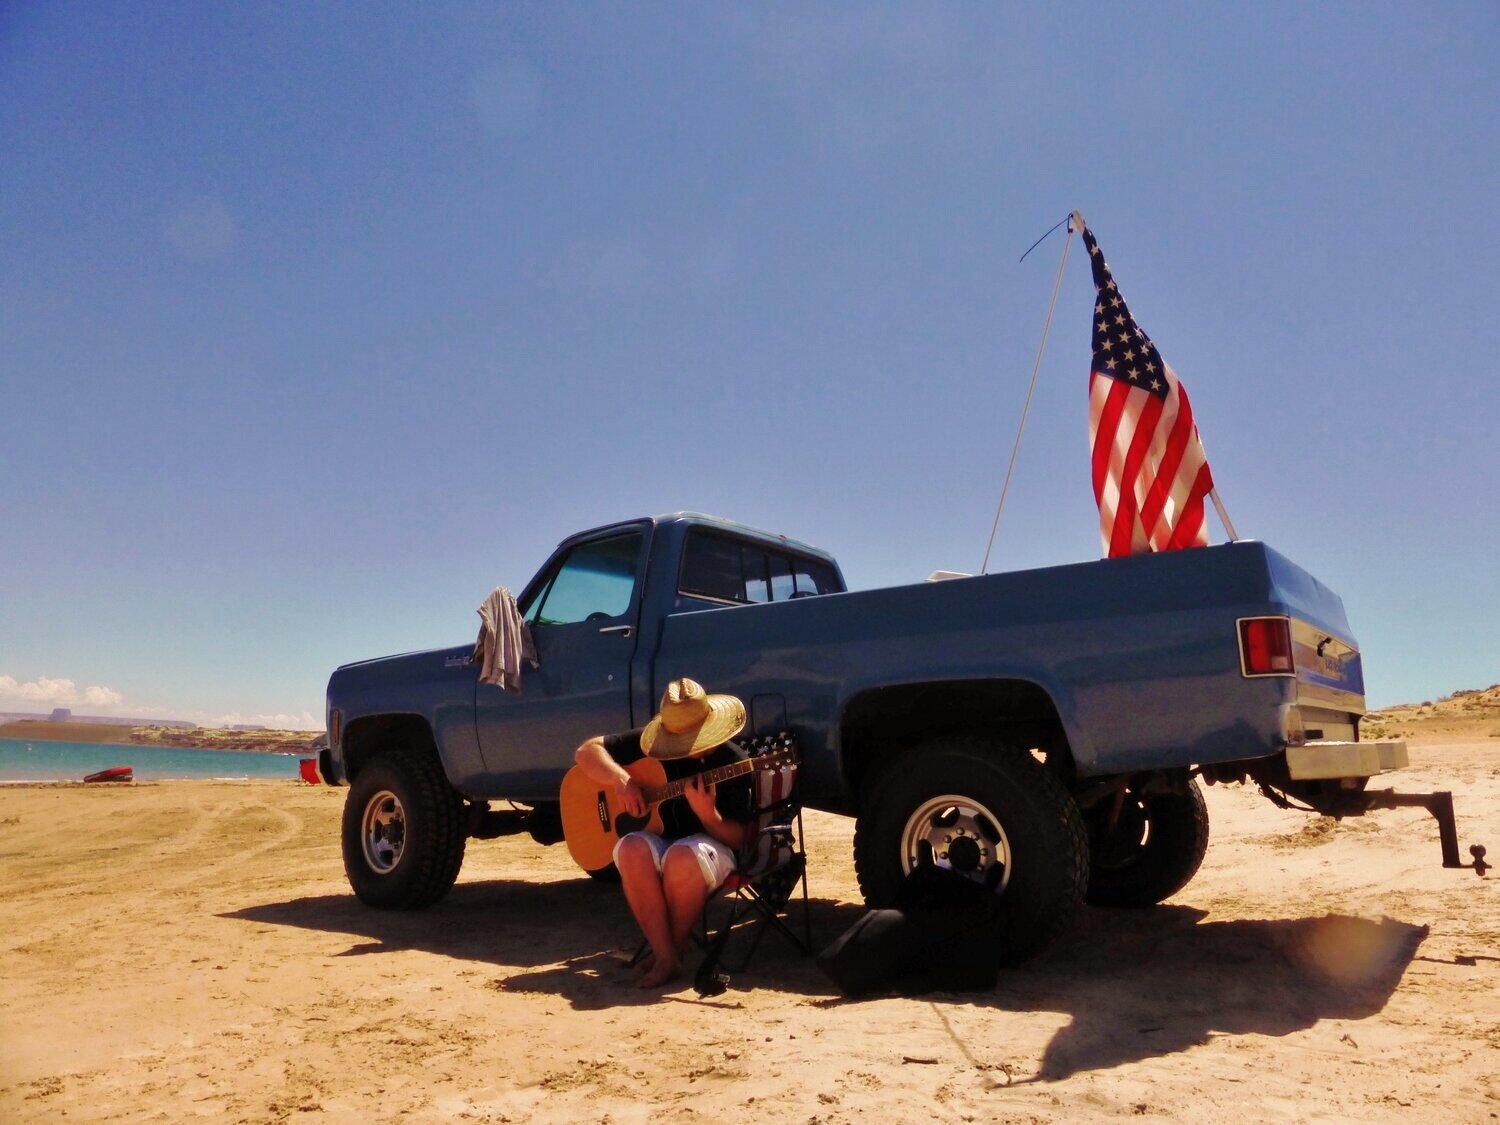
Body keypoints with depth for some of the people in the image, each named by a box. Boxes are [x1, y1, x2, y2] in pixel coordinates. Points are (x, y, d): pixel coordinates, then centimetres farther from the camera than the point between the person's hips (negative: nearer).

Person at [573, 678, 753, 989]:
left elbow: (737, 840, -11)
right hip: (658, 838, 3)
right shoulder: (651, 743, -4)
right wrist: (621, 779, -20)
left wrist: (708, 814, -31)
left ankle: (675, 949, -12)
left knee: (682, 857, -38)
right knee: (632, 849, -33)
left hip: (709, 845, -3)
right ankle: (664, 955, -22)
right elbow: (586, 752, -2)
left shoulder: (733, 762, -12)